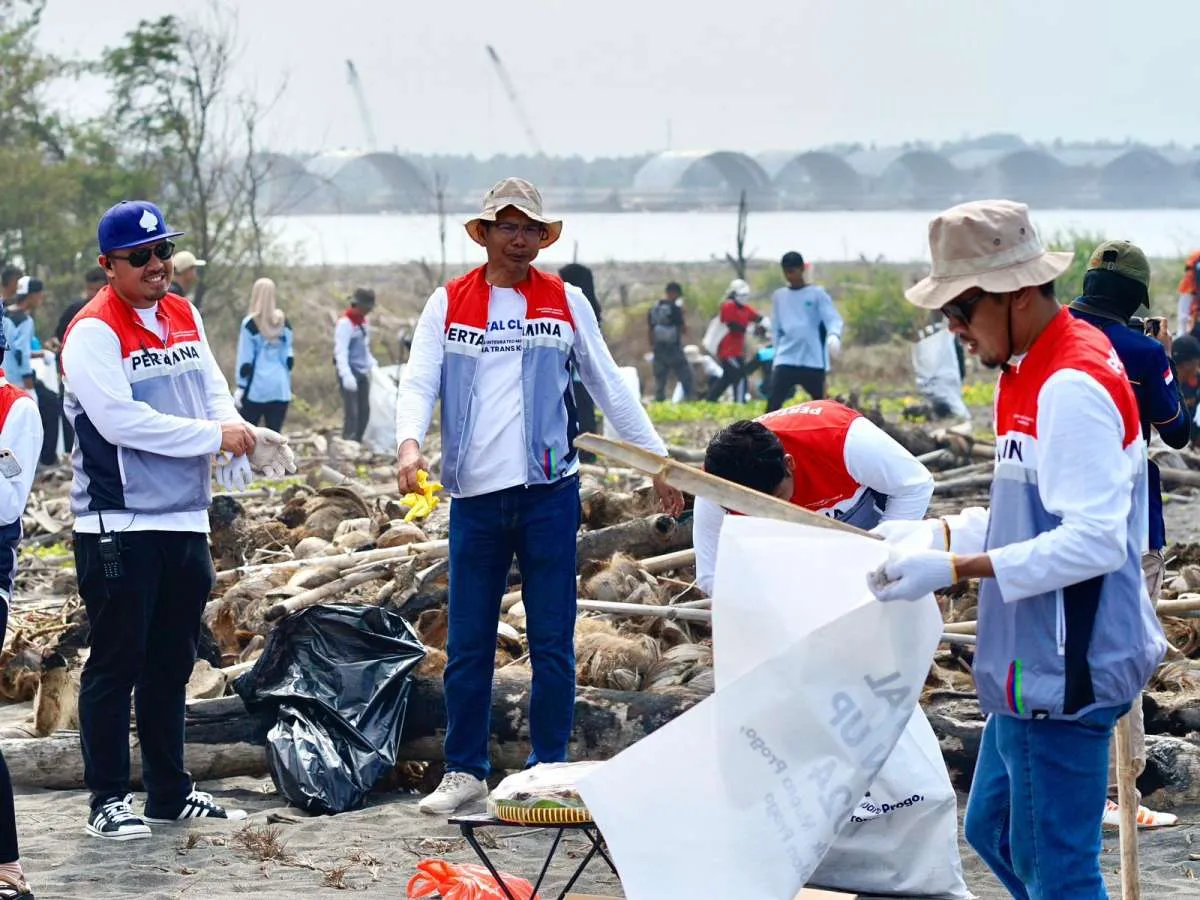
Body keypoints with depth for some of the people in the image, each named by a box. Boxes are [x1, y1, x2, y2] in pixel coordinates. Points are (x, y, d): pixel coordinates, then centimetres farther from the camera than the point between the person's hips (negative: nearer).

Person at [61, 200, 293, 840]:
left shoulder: (184, 317, 14)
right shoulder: (93, 332, -11)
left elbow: (214, 391, 14)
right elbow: (121, 421, -21)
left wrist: (240, 440, -8)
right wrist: (215, 435, -17)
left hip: (185, 520, 8)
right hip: (119, 525, -7)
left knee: (171, 664, 14)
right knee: (116, 663, -3)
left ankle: (170, 792, 22)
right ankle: (109, 800, 3)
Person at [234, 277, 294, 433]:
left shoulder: (251, 324, -5)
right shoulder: (284, 323, 6)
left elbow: (245, 359, -6)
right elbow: (289, 357, 10)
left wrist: (241, 386, -1)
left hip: (257, 387, -3)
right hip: (280, 387, 3)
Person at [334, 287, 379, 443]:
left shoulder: (362, 321, 14)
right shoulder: (345, 323, -14)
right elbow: (341, 351, -21)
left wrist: (373, 364, 12)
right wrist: (346, 375, -28)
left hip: (362, 372, 9)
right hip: (350, 373, -9)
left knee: (364, 411, 10)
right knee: (352, 411, -12)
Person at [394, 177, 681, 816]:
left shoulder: (566, 303, 8)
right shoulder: (449, 304, 7)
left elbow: (610, 388, 12)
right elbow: (418, 381, -1)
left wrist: (658, 460, 9)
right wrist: (409, 443, -21)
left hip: (548, 493, 0)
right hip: (474, 498, 1)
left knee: (552, 643, 1)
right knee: (467, 645, 4)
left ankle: (548, 770, 11)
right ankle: (465, 769, 15)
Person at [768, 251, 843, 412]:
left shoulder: (817, 293, 1)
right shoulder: (779, 296, 13)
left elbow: (832, 319, -10)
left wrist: (834, 335, -32)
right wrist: (777, 353, 14)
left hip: (813, 361, -2)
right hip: (786, 360, 2)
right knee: (773, 405, -11)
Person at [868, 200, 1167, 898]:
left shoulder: (1073, 387, -21)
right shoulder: (1033, 373, 12)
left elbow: (1094, 539, -27)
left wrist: (955, 569, -27)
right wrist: (930, 535, 9)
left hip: (1063, 675, -11)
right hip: (1034, 666, 11)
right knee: (994, 831, 20)